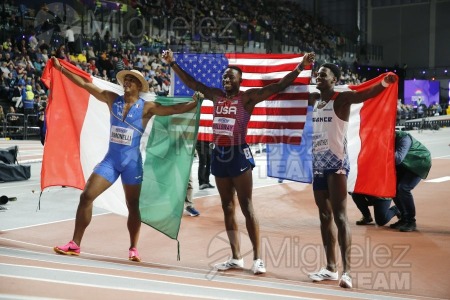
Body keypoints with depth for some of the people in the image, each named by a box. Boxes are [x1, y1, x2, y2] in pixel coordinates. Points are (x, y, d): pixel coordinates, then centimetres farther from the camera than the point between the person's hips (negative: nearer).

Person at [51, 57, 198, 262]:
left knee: (133, 205, 6)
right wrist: (60, 68, 7)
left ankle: (133, 249, 19)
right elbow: (84, 84, 6)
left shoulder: (147, 107, -5)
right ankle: (75, 244, 4)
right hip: (110, 159, 3)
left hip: (132, 162, -3)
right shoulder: (112, 99, 4)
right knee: (86, 196, -4)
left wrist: (197, 101, -25)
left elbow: (175, 109, -12)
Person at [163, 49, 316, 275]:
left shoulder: (248, 97, -5)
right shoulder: (216, 95, 11)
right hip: (219, 154, 6)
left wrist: (299, 68, -22)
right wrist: (172, 64, 21)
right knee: (228, 208, 9)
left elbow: (278, 87, -13)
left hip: (238, 154, -6)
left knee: (246, 207, -6)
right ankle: (236, 258, 16)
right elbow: (191, 83, 20)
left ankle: (257, 258, -2)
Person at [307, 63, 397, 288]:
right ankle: (331, 268, 20)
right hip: (318, 165, 8)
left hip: (336, 164, -8)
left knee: (340, 216, -12)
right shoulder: (314, 100, 12)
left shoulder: (341, 99, -9)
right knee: (325, 217, 11)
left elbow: (364, 94, -28)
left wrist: (382, 84, -46)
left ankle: (347, 271, -14)